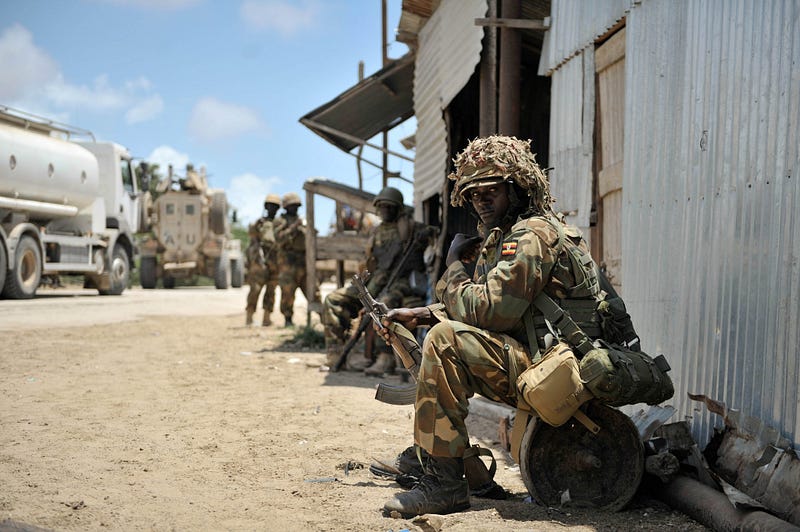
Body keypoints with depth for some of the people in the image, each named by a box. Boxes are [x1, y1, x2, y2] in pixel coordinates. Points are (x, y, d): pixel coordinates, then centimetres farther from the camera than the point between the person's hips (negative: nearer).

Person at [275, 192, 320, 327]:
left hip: (303, 261, 5)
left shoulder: (301, 221, 21)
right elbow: (279, 237, -15)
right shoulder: (281, 221, 2)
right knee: (287, 291, -5)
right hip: (288, 261, -5)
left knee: (313, 289, 2)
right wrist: (294, 227, -19)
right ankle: (288, 319, 3)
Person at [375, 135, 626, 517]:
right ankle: (423, 456, 23)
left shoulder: (532, 236, -15)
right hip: (534, 362, 11)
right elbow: (479, 309, 20)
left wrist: (454, 266, -4)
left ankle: (443, 482, -22)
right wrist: (418, 314, 6)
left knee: (445, 340, -25)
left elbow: (485, 311, -22)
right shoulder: (501, 236, 18)